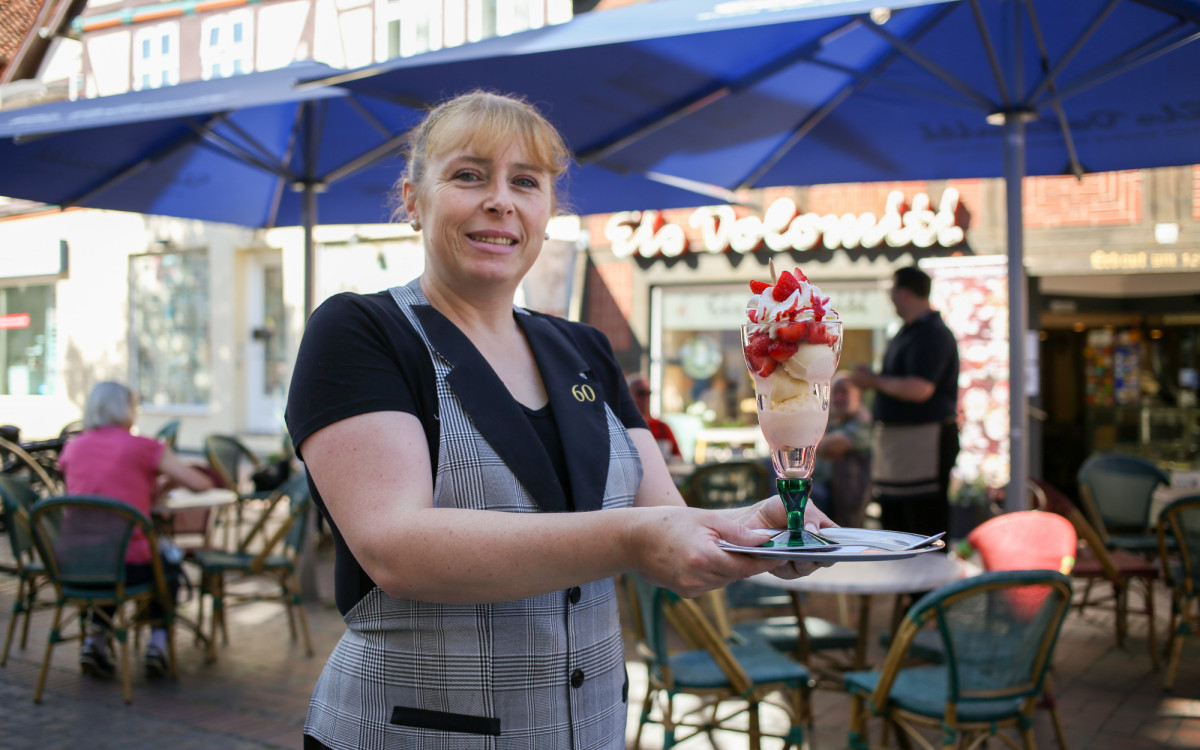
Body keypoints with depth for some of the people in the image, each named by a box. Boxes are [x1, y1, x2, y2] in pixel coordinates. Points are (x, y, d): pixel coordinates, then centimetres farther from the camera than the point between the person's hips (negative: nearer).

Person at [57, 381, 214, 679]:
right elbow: (200, 484, -2)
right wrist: (165, 474, 18)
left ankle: (95, 636, 20)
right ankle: (158, 640, 18)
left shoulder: (73, 447, 8)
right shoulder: (143, 447, -5)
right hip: (129, 566, -4)